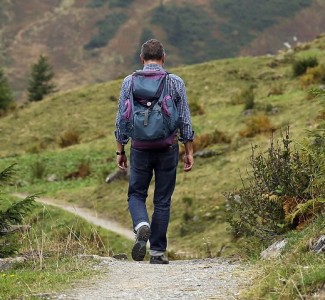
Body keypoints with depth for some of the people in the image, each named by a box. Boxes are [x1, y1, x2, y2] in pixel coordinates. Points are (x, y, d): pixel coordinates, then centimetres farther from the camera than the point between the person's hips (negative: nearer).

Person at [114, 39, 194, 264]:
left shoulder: (129, 82, 0)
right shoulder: (176, 82, -1)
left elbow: (122, 119, 1)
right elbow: (185, 120, 0)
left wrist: (120, 151, 10)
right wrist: (189, 152, 7)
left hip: (140, 148, 0)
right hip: (168, 149, 0)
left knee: (136, 194, 14)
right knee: (162, 201, 9)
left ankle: (142, 226, -16)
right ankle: (158, 252, 9)